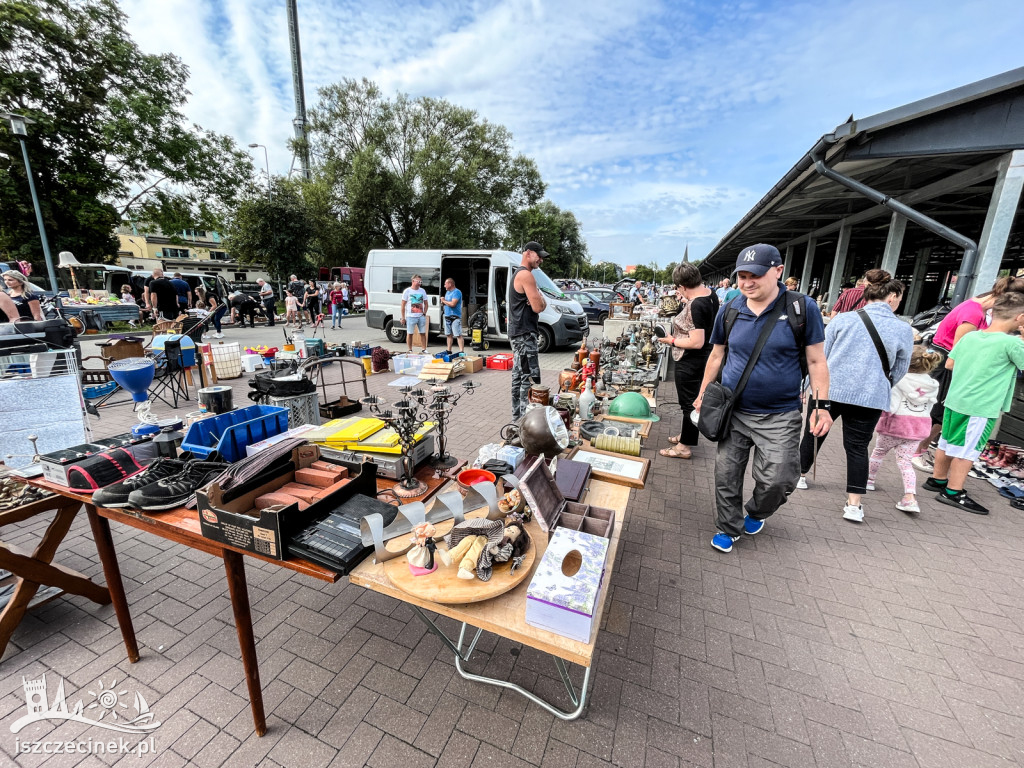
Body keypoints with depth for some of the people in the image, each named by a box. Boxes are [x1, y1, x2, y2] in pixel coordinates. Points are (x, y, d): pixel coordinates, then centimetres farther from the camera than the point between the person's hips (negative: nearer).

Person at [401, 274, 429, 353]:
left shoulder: (422, 291, 9)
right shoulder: (407, 291, -2)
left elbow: (425, 303, 17)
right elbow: (403, 305, -2)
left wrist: (424, 313, 4)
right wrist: (403, 317, -5)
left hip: (421, 316, 4)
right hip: (410, 316, -3)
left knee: (423, 333, 5)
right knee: (409, 333, 2)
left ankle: (424, 349, 14)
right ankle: (410, 350, 12)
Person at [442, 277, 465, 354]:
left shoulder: (457, 292, -11)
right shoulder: (447, 292, 18)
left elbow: (453, 304, -22)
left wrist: (444, 301, -7)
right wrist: (443, 302, 3)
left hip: (455, 317, -9)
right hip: (447, 316, 9)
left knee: (458, 335, -12)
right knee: (449, 335, 14)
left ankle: (462, 351, -14)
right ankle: (449, 351, 22)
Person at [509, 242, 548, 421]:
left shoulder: (517, 273, 20)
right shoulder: (526, 275, -14)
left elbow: (536, 304, 16)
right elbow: (538, 307, -20)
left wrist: (539, 300, -6)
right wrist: (542, 301, 1)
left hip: (517, 332, 11)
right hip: (524, 334, -11)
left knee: (518, 375, 15)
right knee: (530, 378, -10)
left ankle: (517, 415, 24)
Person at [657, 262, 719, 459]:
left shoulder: (695, 306, -27)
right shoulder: (711, 294, 2)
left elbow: (696, 342, -29)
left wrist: (673, 341, -16)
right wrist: (686, 301, 15)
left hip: (691, 362, -10)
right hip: (704, 357, 10)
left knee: (689, 402, 2)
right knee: (692, 399, 22)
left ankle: (685, 447, 17)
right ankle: (687, 434, 39)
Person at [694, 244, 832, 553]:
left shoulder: (803, 308, -7)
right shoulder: (729, 312, 0)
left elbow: (816, 361, -2)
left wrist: (822, 405, -6)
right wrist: (702, 394, 12)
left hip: (780, 416, -2)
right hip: (733, 412, 2)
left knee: (777, 480, 1)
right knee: (726, 476, 8)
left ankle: (756, 513, 35)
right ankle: (729, 527, 30)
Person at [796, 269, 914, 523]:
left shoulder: (843, 318, -4)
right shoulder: (904, 329, -1)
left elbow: (820, 355, 1)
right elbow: (899, 372, 10)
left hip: (829, 389, 0)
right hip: (870, 397, 1)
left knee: (813, 435, 17)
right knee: (857, 447, 8)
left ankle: (800, 475, 34)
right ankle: (854, 505, 8)